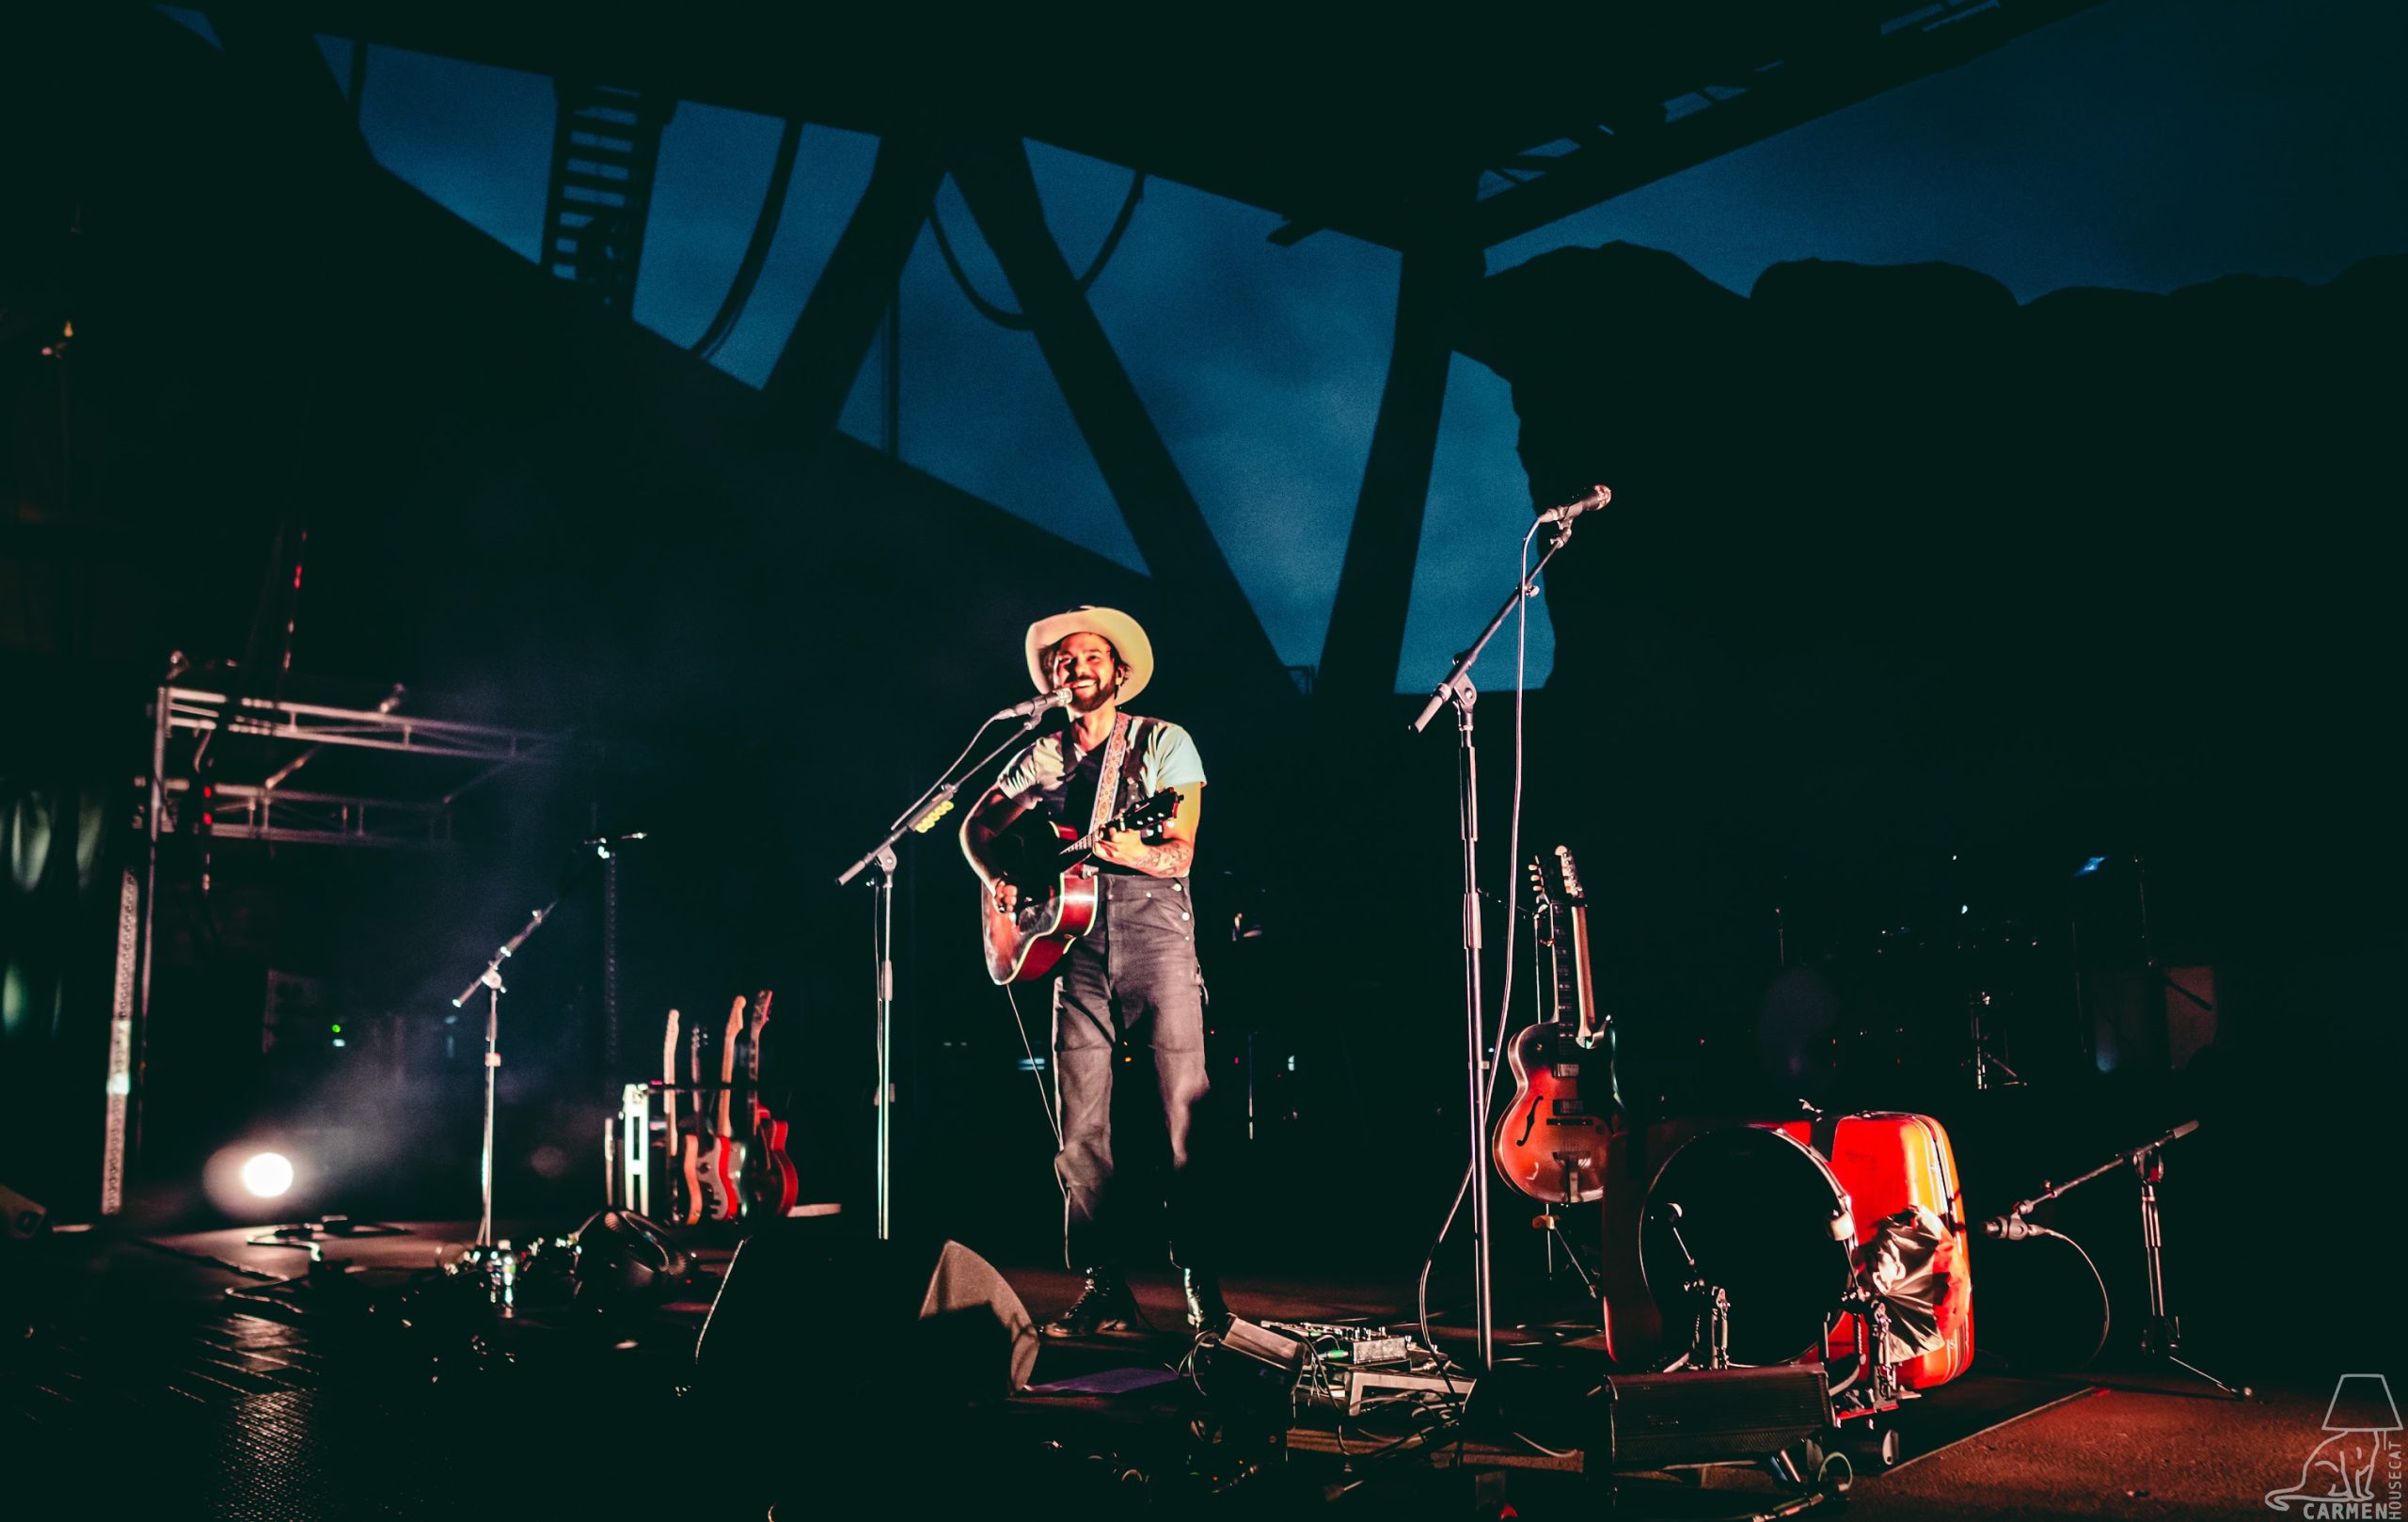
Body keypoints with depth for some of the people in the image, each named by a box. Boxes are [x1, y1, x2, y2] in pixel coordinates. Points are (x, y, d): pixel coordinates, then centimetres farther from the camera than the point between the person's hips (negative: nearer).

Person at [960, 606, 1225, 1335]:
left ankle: (1202, 1284, 0)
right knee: (1082, 1129, 2)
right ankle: (1105, 1289, 10)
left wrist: (1133, 852, -27)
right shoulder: (1041, 757, 13)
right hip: (1076, 950, 4)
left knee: (1182, 1118, -7)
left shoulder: (1163, 743, 1)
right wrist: (997, 878, 3)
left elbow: (1180, 856, -6)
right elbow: (977, 826, 23)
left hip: (1156, 944, -4)